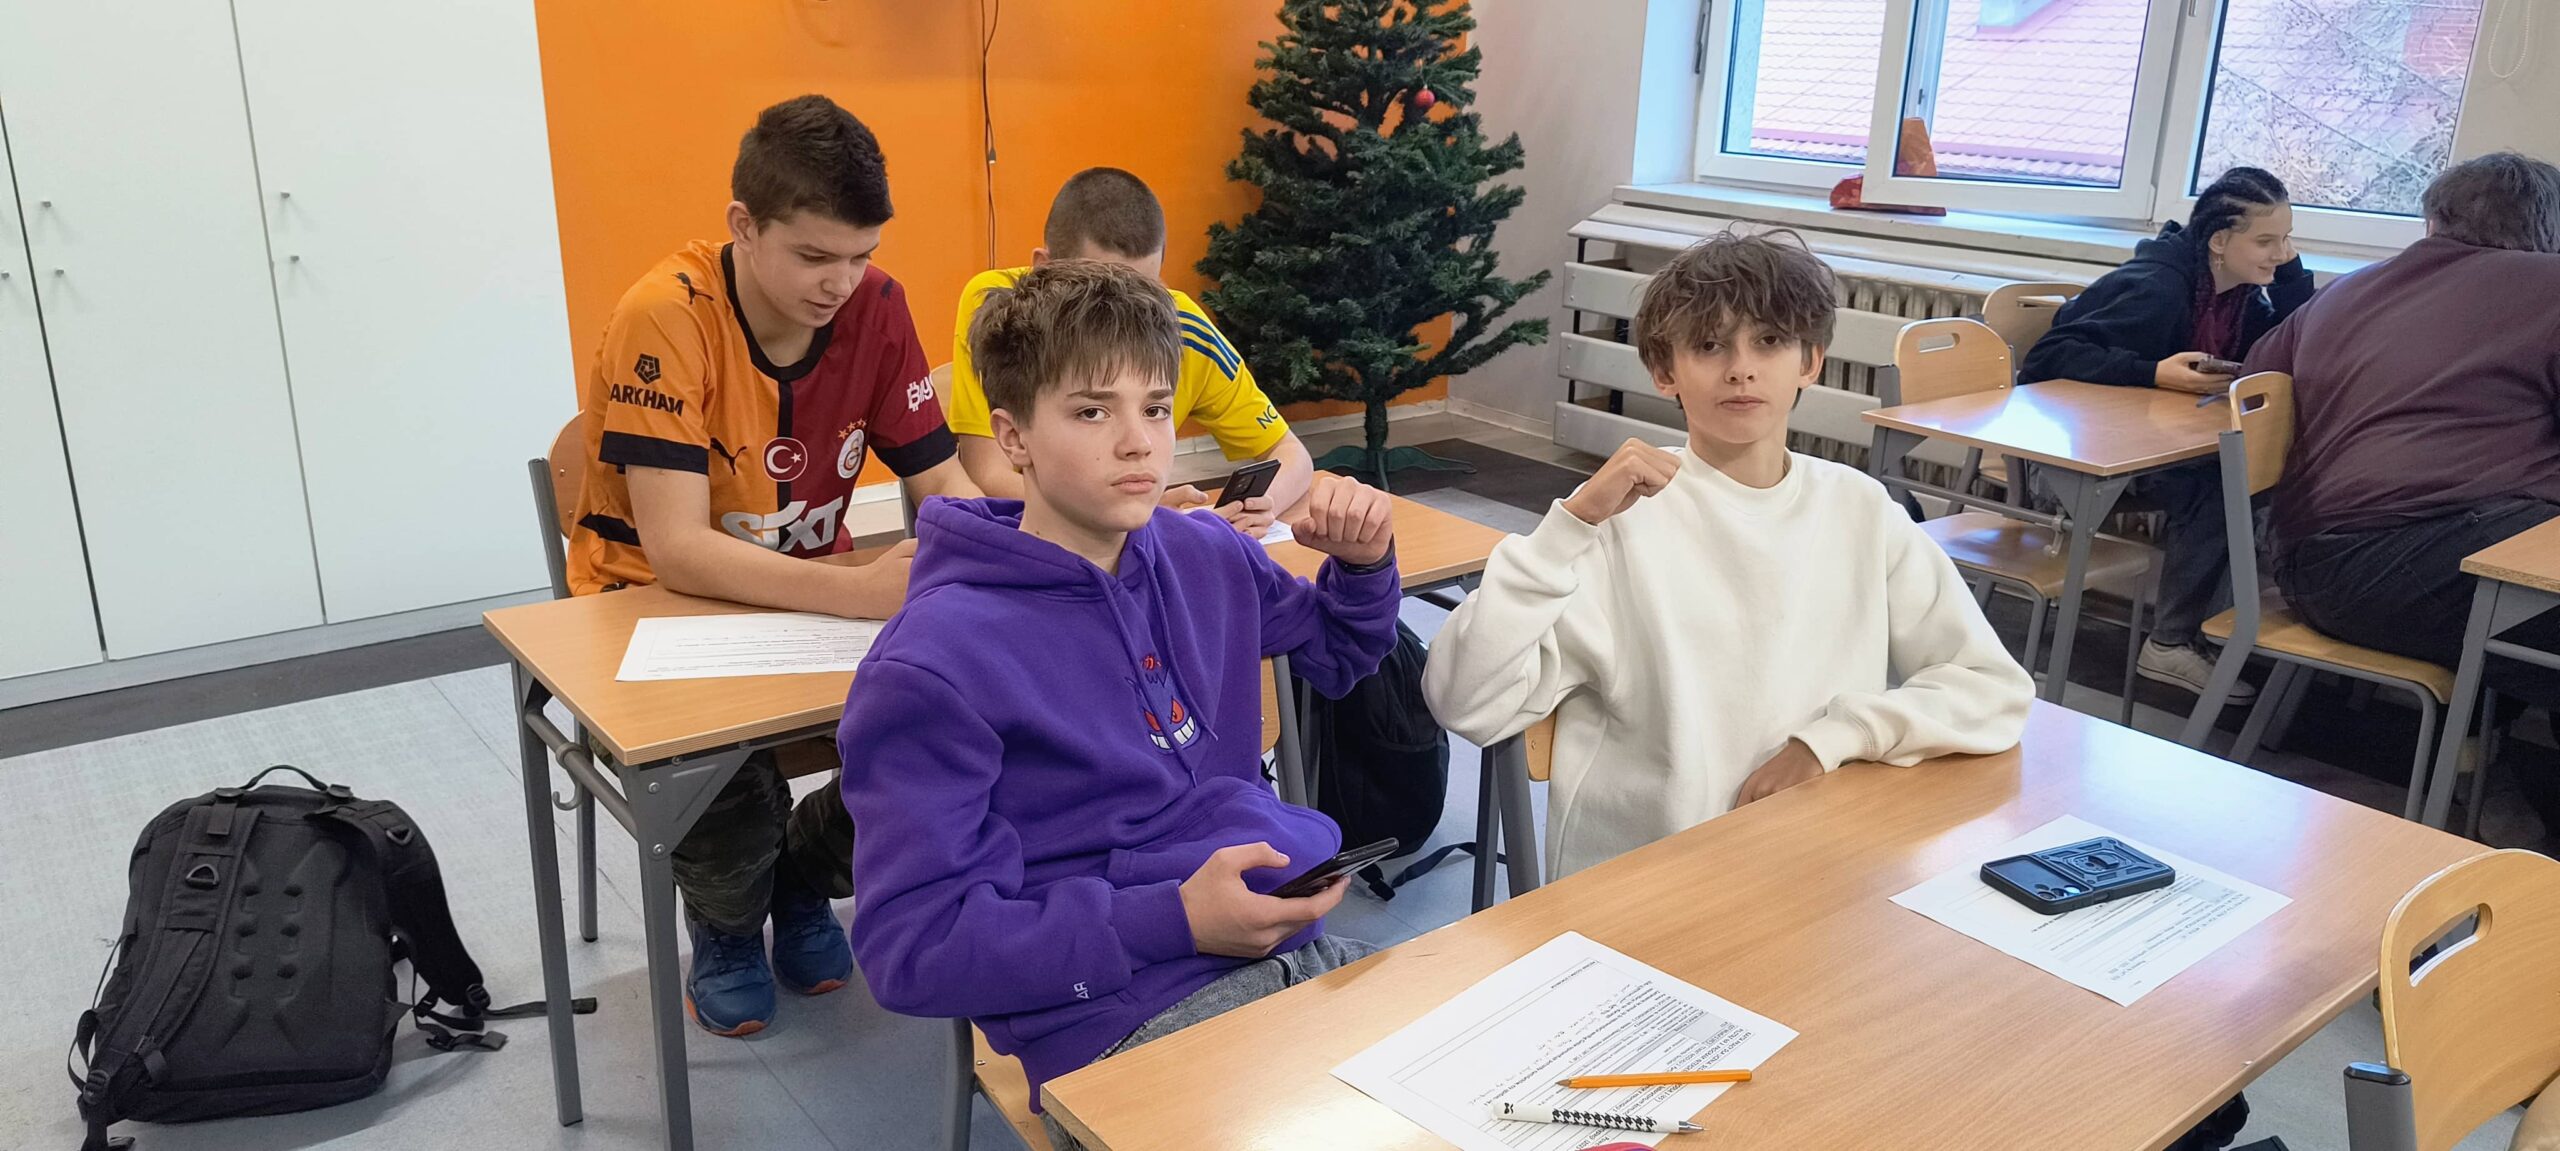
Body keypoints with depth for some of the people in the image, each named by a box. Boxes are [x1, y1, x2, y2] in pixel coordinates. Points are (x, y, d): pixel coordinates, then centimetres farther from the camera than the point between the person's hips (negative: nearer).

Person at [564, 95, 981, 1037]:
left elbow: (937, 476, -6)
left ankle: (804, 872, 12)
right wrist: (862, 590, -44)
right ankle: (726, 921, 5)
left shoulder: (875, 306, -10)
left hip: (810, 595, 4)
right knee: (725, 774, -32)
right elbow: (675, 550, -30)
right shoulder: (666, 319, -24)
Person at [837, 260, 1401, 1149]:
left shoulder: (1207, 558, 9)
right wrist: (1172, 920, -19)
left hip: (1301, 946, 7)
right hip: (1121, 1012, -6)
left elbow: (1337, 655, 29)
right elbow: (909, 946, -13)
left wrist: (1363, 563, 6)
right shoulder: (936, 664, -12)